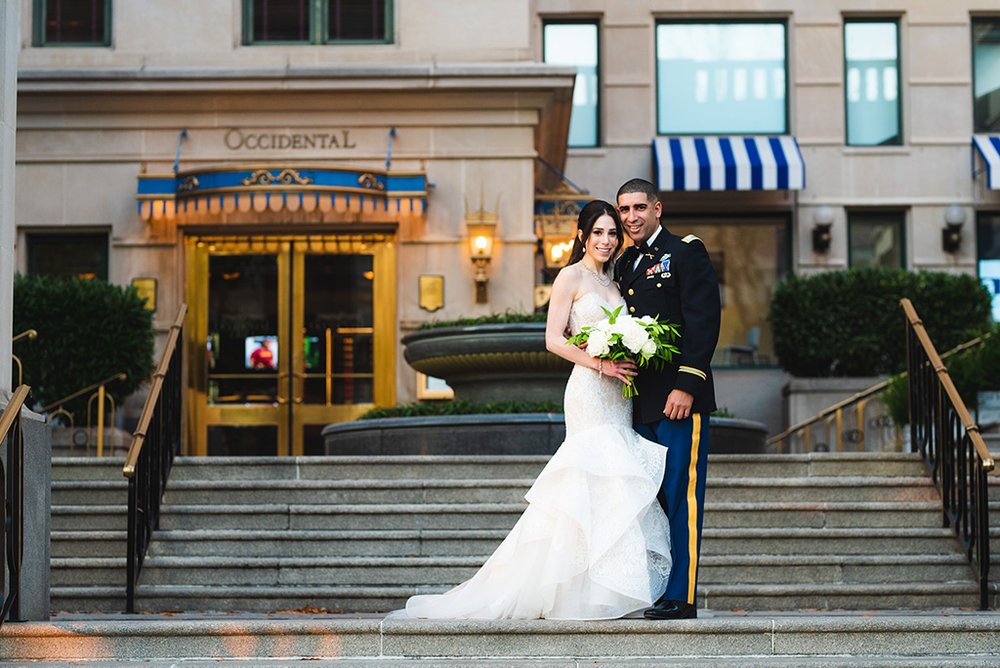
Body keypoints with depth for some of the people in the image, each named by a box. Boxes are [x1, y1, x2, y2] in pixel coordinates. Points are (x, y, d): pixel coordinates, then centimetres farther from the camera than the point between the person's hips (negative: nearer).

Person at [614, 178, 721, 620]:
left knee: (681, 497, -7)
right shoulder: (624, 264, 20)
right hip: (640, 401, 7)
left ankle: (682, 597, -6)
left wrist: (686, 386, -17)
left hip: (679, 397, -7)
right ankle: (651, 591, 13)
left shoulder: (686, 252, -2)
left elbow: (703, 322, -10)